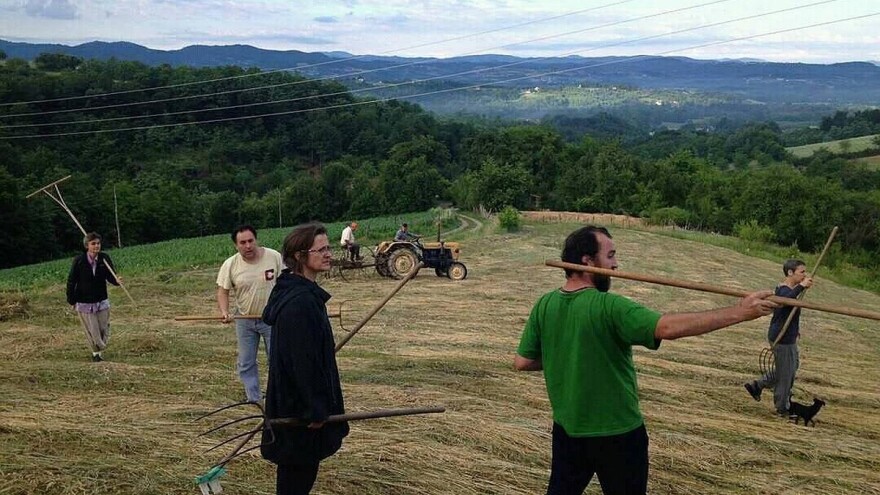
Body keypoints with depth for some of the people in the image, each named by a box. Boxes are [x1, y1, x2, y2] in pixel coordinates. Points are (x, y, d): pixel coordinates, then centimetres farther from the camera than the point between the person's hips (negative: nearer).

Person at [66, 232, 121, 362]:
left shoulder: (104, 258, -8)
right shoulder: (79, 261, -14)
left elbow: (110, 276, -8)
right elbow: (71, 281, -7)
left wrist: (116, 280, -33)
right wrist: (71, 301, -3)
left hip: (102, 301, 2)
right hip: (84, 303, -2)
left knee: (104, 329, 8)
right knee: (92, 331, 6)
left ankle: (100, 350, 32)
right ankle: (96, 352, 28)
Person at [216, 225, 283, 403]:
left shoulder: (274, 257, -12)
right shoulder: (230, 265, -8)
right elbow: (223, 290, -3)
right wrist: (224, 311, -19)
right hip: (244, 320, 2)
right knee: (246, 363, 11)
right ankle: (254, 400, 25)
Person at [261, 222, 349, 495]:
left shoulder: (300, 292, 7)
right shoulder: (300, 302, -26)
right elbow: (303, 361, -25)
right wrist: (315, 409, -18)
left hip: (293, 399, 10)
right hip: (299, 404, -10)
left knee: (300, 466, 21)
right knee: (299, 472, 5)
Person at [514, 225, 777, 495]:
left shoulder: (544, 306, -5)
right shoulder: (609, 307, -24)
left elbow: (522, 362, -1)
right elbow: (670, 327, -34)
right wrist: (739, 312, -32)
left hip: (567, 430, 5)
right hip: (617, 433, -5)